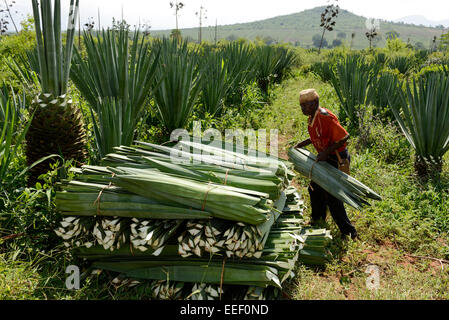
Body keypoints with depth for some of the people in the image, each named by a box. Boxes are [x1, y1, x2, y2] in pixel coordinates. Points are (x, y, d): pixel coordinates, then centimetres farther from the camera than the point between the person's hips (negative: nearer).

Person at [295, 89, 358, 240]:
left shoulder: (325, 117, -25)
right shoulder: (313, 117, 5)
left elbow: (344, 137, -25)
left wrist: (326, 152, -27)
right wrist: (303, 144, 15)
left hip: (337, 159, -10)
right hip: (325, 159, 10)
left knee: (331, 196, -6)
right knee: (315, 188, 20)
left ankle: (348, 231, 9)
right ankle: (318, 219, 42)